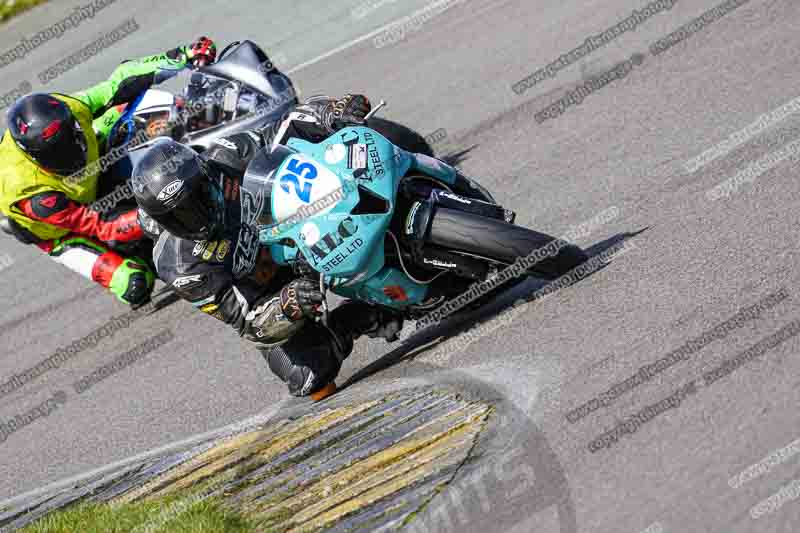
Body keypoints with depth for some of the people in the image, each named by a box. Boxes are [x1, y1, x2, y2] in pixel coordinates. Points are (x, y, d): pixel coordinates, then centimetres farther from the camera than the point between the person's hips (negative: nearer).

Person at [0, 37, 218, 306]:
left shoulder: (67, 108, -30)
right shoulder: (27, 190, -43)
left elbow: (120, 82, -17)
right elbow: (94, 225, -39)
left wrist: (183, 57, -23)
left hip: (93, 177, 6)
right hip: (62, 233, -5)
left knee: (131, 103, 0)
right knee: (135, 284, -25)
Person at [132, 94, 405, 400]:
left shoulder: (223, 159, -24)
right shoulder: (183, 268, -30)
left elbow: (283, 131, -14)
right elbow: (249, 320, -29)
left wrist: (334, 113, -33)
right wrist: (288, 306, -50)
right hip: (261, 302, -3)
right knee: (311, 378, -18)